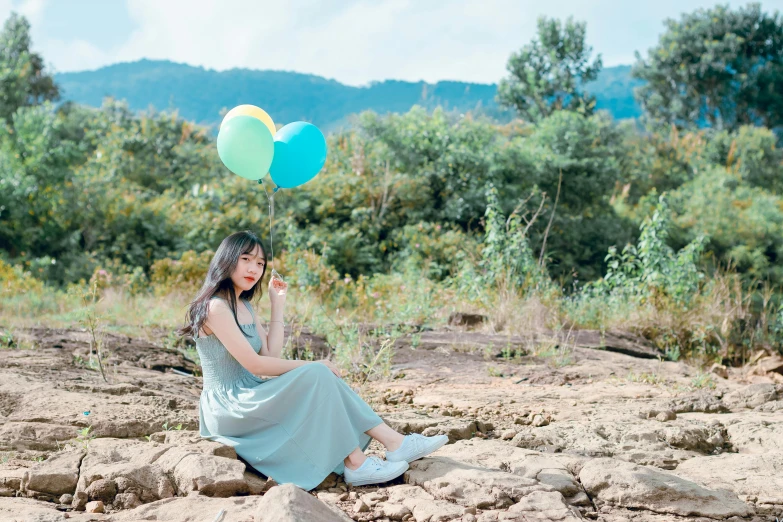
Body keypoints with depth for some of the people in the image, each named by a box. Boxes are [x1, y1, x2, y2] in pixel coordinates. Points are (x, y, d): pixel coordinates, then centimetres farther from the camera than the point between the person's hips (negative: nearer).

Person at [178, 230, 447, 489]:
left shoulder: (244, 306, 15)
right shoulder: (215, 307, -15)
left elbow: (271, 356, 7)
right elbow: (254, 363, -20)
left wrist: (277, 306, 6)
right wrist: (309, 364, -13)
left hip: (248, 400, 9)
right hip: (228, 408, -9)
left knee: (323, 376, -6)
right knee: (315, 375, -22)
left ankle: (395, 442, -13)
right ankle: (355, 465, -23)